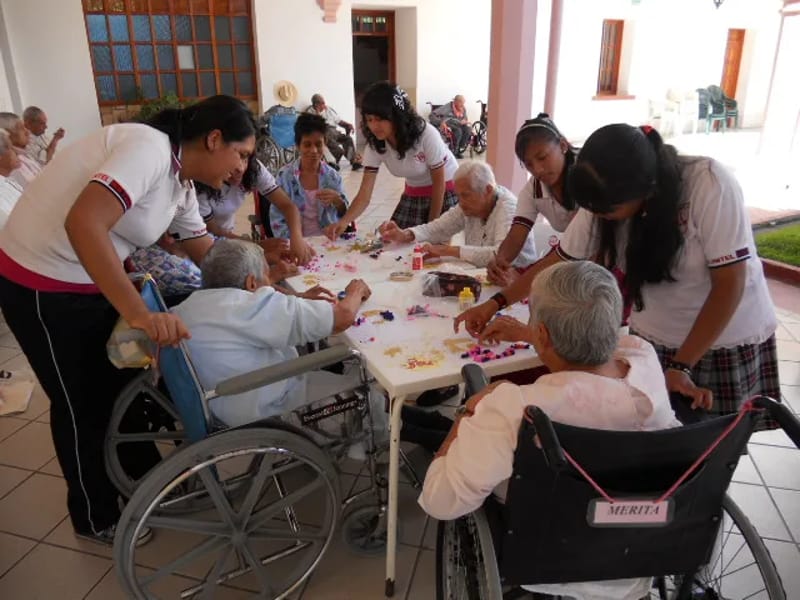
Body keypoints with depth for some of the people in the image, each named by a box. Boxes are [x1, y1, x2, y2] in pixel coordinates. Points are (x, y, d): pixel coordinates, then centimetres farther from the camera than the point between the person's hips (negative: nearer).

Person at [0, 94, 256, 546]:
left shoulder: (181, 185, 3)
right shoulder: (150, 148, -25)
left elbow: (211, 257, 8)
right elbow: (83, 224, -38)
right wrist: (139, 313, -43)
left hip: (93, 282, 9)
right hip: (42, 285, -9)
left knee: (124, 381, 18)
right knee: (83, 402, 6)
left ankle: (147, 478, 40)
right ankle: (96, 517, 29)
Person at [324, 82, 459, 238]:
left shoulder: (426, 134, -31)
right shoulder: (374, 145, -17)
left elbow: (439, 182, -19)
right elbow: (364, 194, -22)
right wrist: (343, 221, -41)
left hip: (446, 189, -4)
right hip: (412, 194, 5)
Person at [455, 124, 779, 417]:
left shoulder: (710, 185, -27)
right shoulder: (606, 199, -14)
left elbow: (730, 283, -22)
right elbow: (560, 260, -3)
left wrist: (681, 367, -23)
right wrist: (494, 303, -6)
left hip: (728, 341, -3)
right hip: (653, 340, 3)